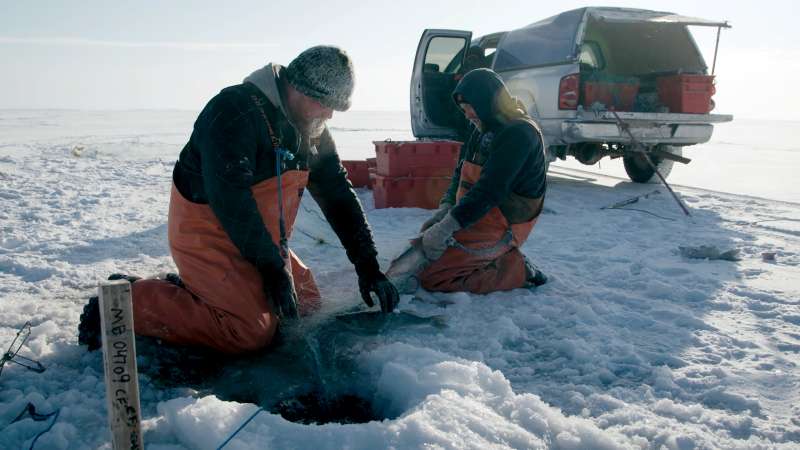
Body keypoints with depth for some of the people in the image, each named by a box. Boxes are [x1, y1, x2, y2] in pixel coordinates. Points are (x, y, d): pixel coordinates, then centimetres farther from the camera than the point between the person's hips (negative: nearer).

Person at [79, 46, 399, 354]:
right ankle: (129, 301, -7)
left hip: (260, 240, 9)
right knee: (252, 331, -19)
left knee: (306, 302, 8)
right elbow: (231, 200, -28)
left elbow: (339, 195, 4)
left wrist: (368, 267, -2)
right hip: (206, 233, -9)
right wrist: (272, 267, -23)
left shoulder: (312, 131, 3)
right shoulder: (236, 111, -24)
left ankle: (190, 290, 13)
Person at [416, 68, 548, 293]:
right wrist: (444, 209, -5)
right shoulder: (483, 130, 11)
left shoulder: (519, 133, -19)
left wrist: (445, 227, -26)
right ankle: (498, 259, 9)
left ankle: (516, 270, -6)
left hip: (500, 228, -10)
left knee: (431, 277, -14)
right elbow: (461, 174, 12)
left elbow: (490, 190, -26)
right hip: (476, 218, 10)